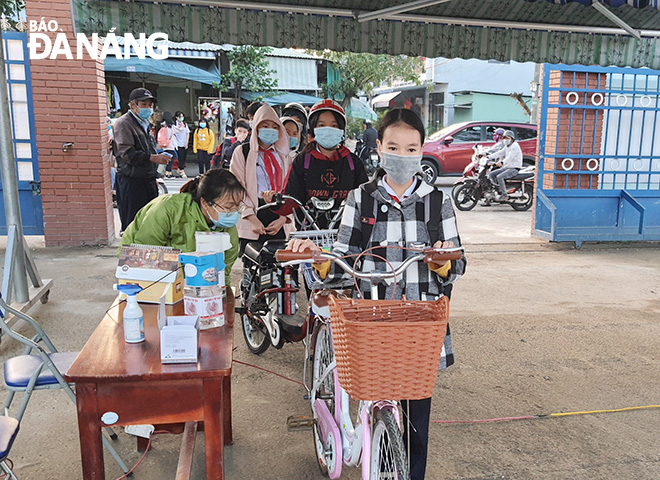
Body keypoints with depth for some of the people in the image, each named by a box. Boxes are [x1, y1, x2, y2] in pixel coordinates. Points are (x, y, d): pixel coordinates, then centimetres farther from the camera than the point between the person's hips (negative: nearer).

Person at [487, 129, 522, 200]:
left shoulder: (515, 146, -13)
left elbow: (510, 157, -29)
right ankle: (500, 189, 3)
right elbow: (499, 153, 9)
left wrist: (502, 162, -46)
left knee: (499, 177, -29)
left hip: (514, 169, -10)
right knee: (491, 174, -1)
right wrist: (488, 157, -4)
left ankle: (504, 195, -22)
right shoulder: (506, 147, 18)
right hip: (507, 167, 10)